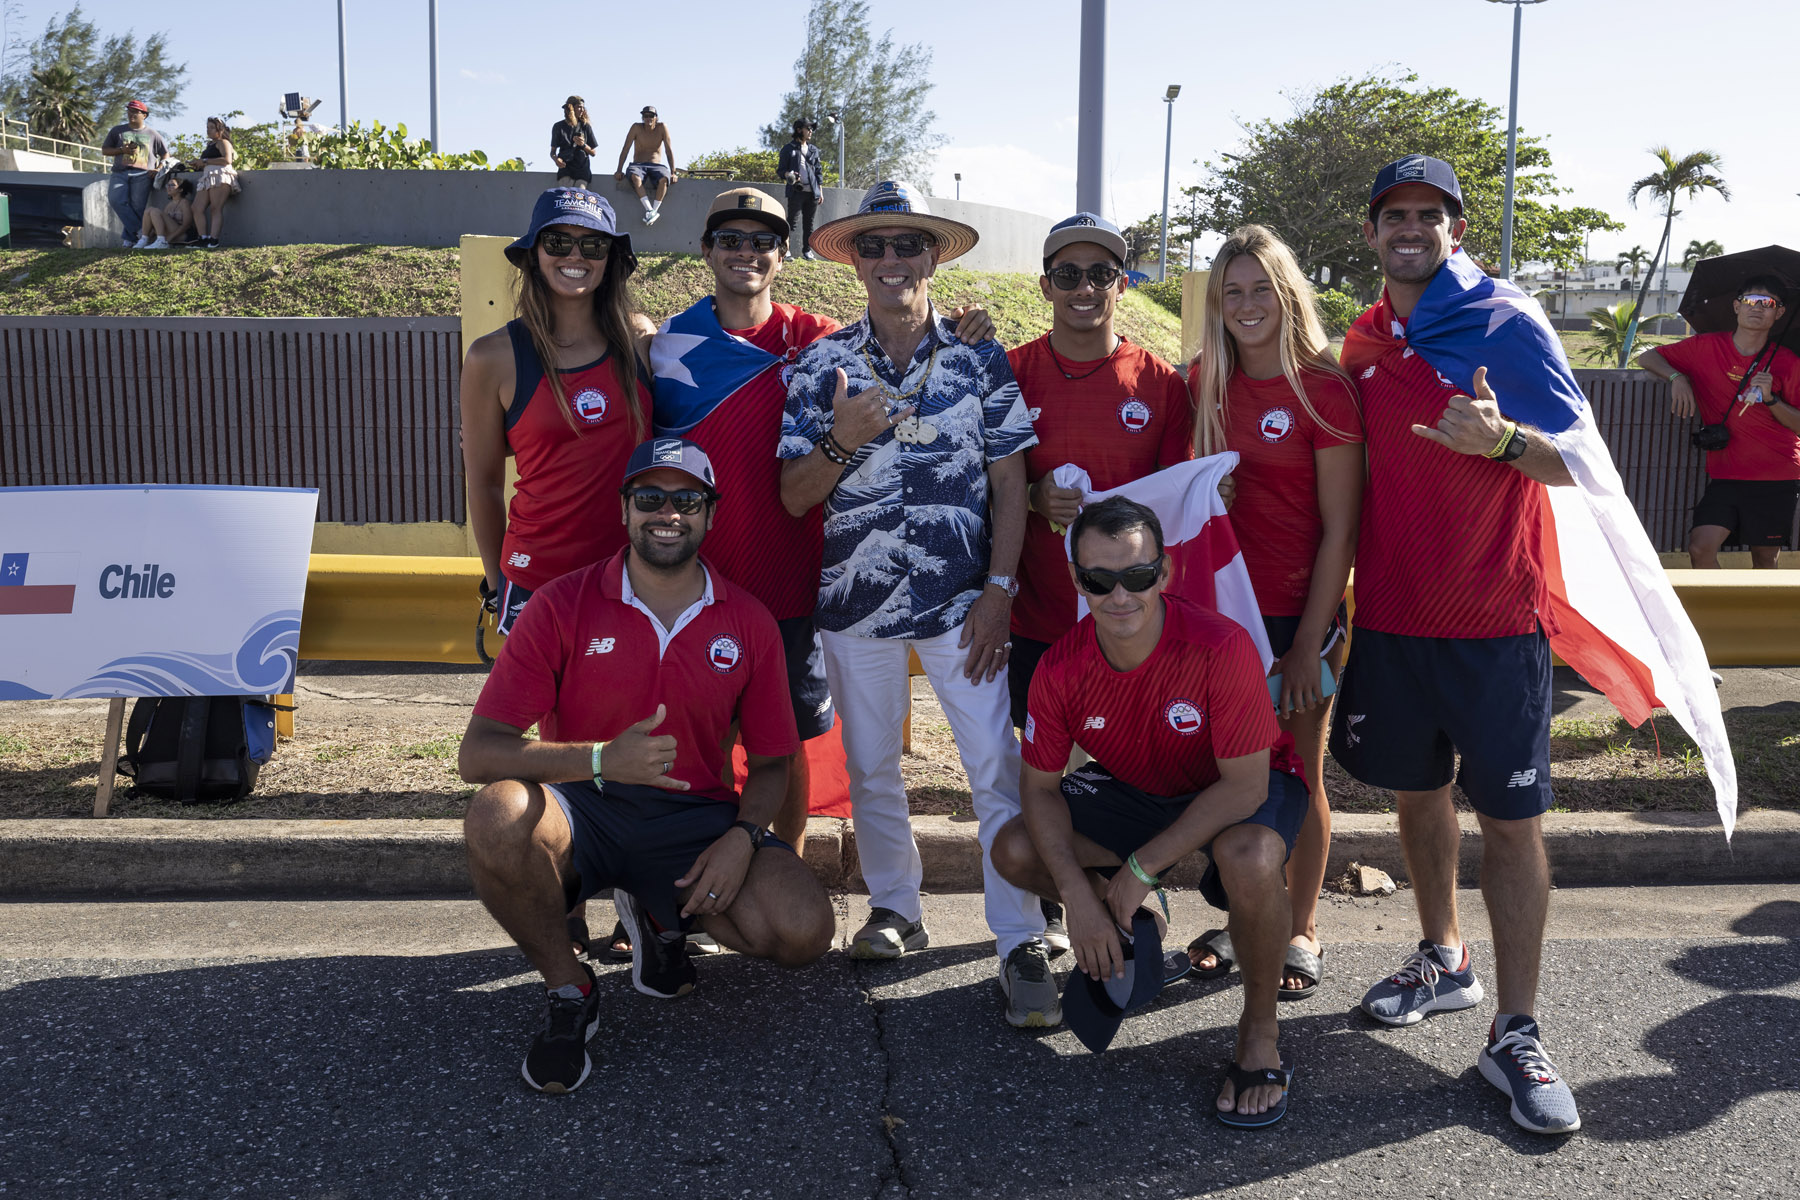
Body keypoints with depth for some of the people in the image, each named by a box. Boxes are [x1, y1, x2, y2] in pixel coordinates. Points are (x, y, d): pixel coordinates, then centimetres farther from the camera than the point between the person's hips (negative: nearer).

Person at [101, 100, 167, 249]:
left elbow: (165, 154, 19)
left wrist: (159, 169, 1)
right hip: (120, 173, 2)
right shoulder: (117, 131, 17)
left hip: (142, 175, -2)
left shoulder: (152, 134, 14)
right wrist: (123, 150, -1)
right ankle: (139, 230, -16)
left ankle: (129, 239, -2)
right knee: (116, 200, -21)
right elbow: (104, 150, 17)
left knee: (137, 207, -9)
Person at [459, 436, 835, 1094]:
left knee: (804, 930, -23)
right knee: (498, 815, -36)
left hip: (695, 818, 2)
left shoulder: (748, 623, 2)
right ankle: (568, 990, -6)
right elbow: (477, 753, -13)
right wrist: (601, 759, -30)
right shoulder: (563, 606, -7)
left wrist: (742, 837, -12)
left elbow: (769, 761, 10)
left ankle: (660, 911, 13)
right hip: (581, 810, -2)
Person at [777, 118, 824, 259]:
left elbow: (818, 172, 20)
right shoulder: (789, 149, 3)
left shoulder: (814, 150, 18)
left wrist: (820, 191, 13)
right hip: (796, 191, -5)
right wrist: (788, 175, -20)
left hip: (812, 192, 5)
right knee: (792, 221, -8)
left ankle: (807, 250, 13)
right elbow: (780, 170, 3)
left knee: (809, 222, 7)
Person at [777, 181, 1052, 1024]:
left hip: (961, 601, -2)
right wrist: (842, 439, -17)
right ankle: (895, 909, 31)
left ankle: (1021, 943, 2)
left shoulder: (982, 362, 2)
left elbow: (1010, 487, 2)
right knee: (870, 768, 13)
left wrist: (998, 590, -6)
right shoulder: (822, 365, 4)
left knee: (997, 771, -7)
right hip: (855, 599, 2)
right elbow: (794, 496, 2)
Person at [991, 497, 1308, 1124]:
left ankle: (1260, 1031, -13)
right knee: (1015, 851, -13)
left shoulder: (1221, 648, -34)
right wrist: (1080, 897, -23)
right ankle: (1132, 924, 18)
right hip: (1135, 789, 5)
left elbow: (1244, 785, -29)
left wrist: (1141, 867, -28)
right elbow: (1040, 787, -11)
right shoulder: (1061, 668, -21)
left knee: (1249, 859, -39)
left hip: (1240, 790, -4)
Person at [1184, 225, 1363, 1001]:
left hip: (1299, 613, -4)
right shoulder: (1206, 382, 5)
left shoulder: (1323, 388, -10)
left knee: (1298, 775, 8)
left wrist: (1309, 641, -12)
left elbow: (1341, 528, -10)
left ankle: (1302, 932, 25)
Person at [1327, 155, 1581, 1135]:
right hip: (1389, 614, 5)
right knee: (1415, 794, 16)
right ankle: (1443, 962, 36)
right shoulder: (1362, 342, 9)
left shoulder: (1508, 325, -5)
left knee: (1511, 819, -2)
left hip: (1496, 620, -4)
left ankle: (1515, 1035, 7)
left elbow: (1580, 465, -6)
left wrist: (1501, 438, -27)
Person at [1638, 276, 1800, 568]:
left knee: (1765, 560, 5)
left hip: (1776, 478, 0)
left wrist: (1771, 399, -13)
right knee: (1700, 549, -15)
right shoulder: (1706, 347, 3)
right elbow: (1647, 358, 9)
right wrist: (1677, 377, -9)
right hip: (1725, 475, 0)